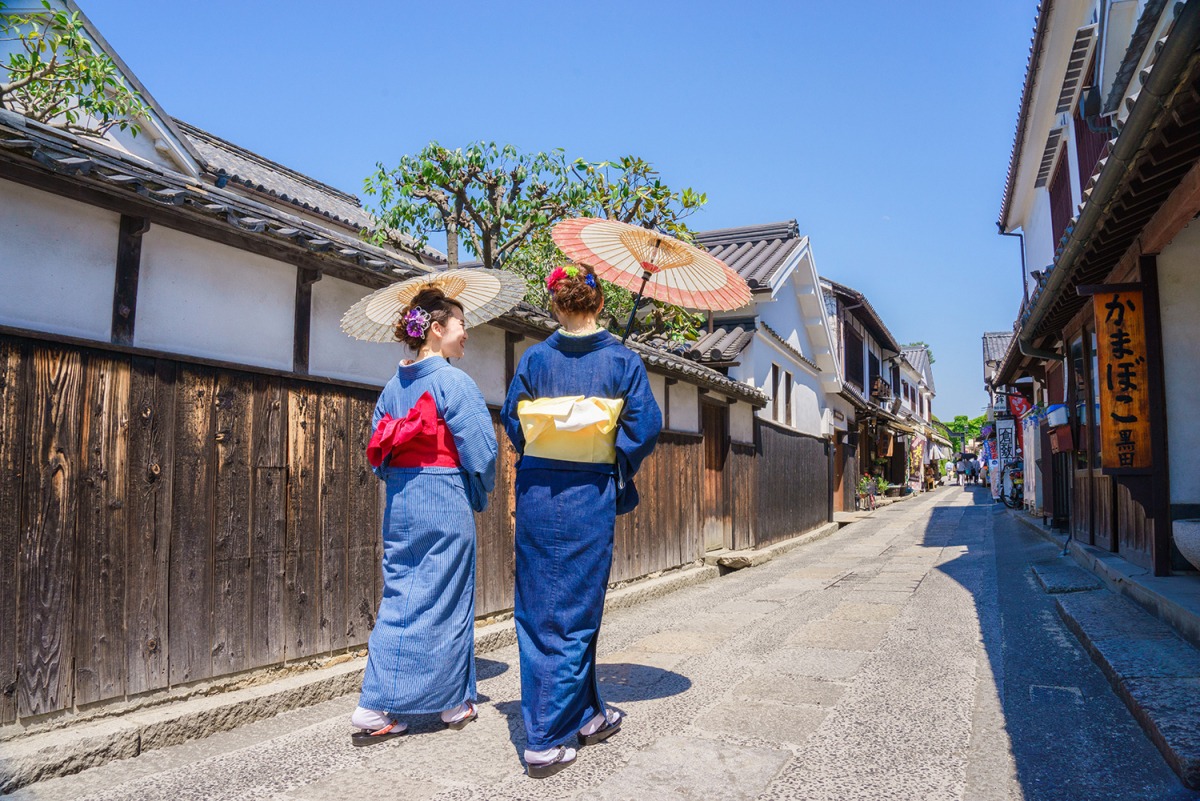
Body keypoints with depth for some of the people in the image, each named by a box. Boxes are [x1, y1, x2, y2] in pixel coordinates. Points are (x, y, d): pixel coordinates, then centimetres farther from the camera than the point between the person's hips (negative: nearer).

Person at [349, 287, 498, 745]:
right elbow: (480, 448, -14)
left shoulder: (393, 386, 10)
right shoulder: (453, 382, -11)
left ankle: (376, 709, 10)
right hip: (445, 503, -6)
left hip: (400, 502, 6)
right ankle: (455, 703, 21)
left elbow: (378, 452, 12)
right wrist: (480, 496, 1)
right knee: (445, 600, 5)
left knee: (399, 599, 11)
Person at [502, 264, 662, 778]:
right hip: (590, 497, -1)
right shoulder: (622, 359, -3)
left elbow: (511, 421, 5)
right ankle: (545, 742, 11)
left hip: (537, 493, 2)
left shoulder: (534, 359, 1)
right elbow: (645, 425, -7)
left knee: (541, 609, 13)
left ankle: (588, 715, 25)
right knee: (575, 611, 7)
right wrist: (617, 470, 8)